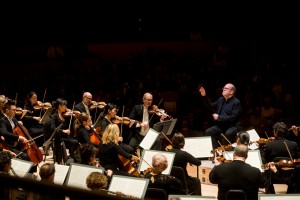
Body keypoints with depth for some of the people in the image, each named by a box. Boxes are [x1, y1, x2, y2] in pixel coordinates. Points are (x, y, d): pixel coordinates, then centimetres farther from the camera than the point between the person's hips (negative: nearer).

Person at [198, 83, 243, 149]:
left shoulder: (236, 102, -11)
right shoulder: (220, 100, 12)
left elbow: (234, 118, -19)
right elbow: (211, 107, 20)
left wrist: (219, 117, -18)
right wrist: (204, 96, 8)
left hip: (233, 126, -7)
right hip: (221, 125, 7)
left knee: (228, 133, -37)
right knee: (208, 131, -15)